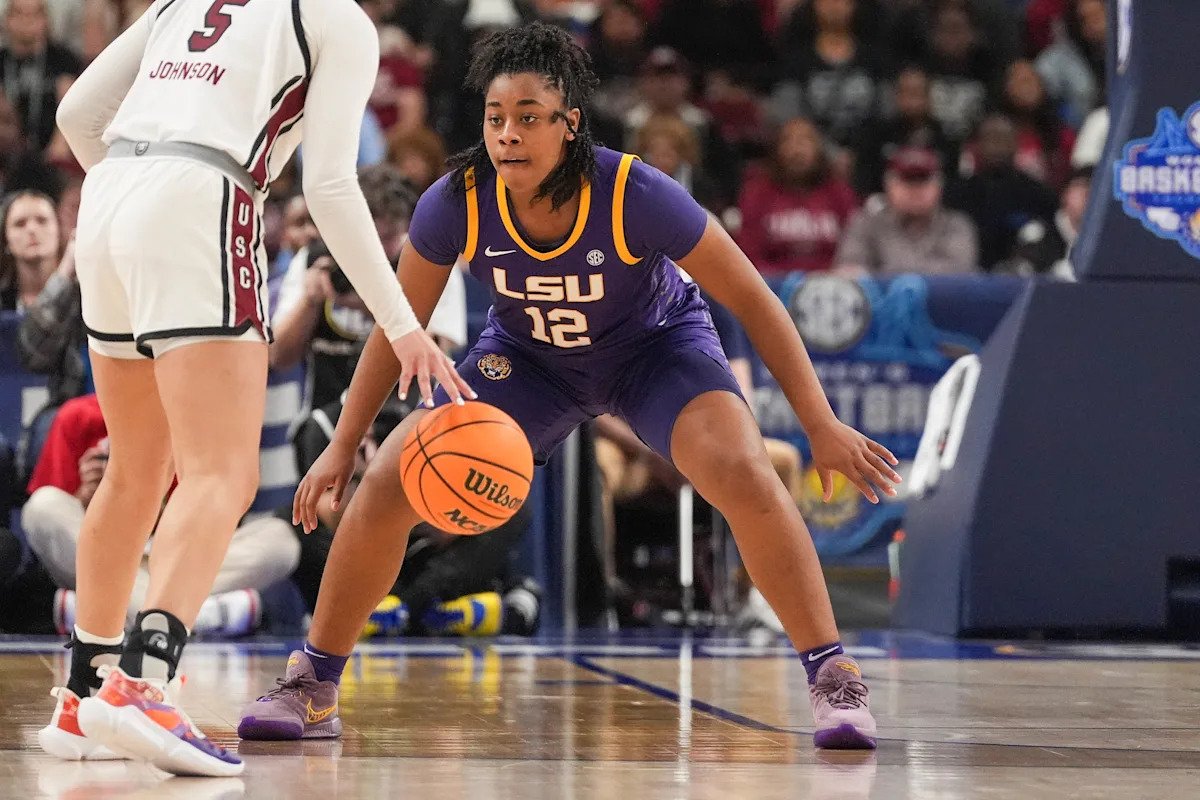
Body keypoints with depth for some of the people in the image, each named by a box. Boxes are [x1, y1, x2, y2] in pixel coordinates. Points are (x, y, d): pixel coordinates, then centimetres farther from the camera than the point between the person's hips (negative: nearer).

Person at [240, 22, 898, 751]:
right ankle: (314, 688, 6)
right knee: (389, 484, -12)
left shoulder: (636, 195, -33)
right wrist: (343, 446, -9)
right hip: (527, 357, 2)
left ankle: (834, 679, -15)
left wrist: (822, 426, -22)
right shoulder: (456, 204, -27)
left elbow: (752, 301, -22)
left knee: (744, 475, -28)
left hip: (657, 344, -2)